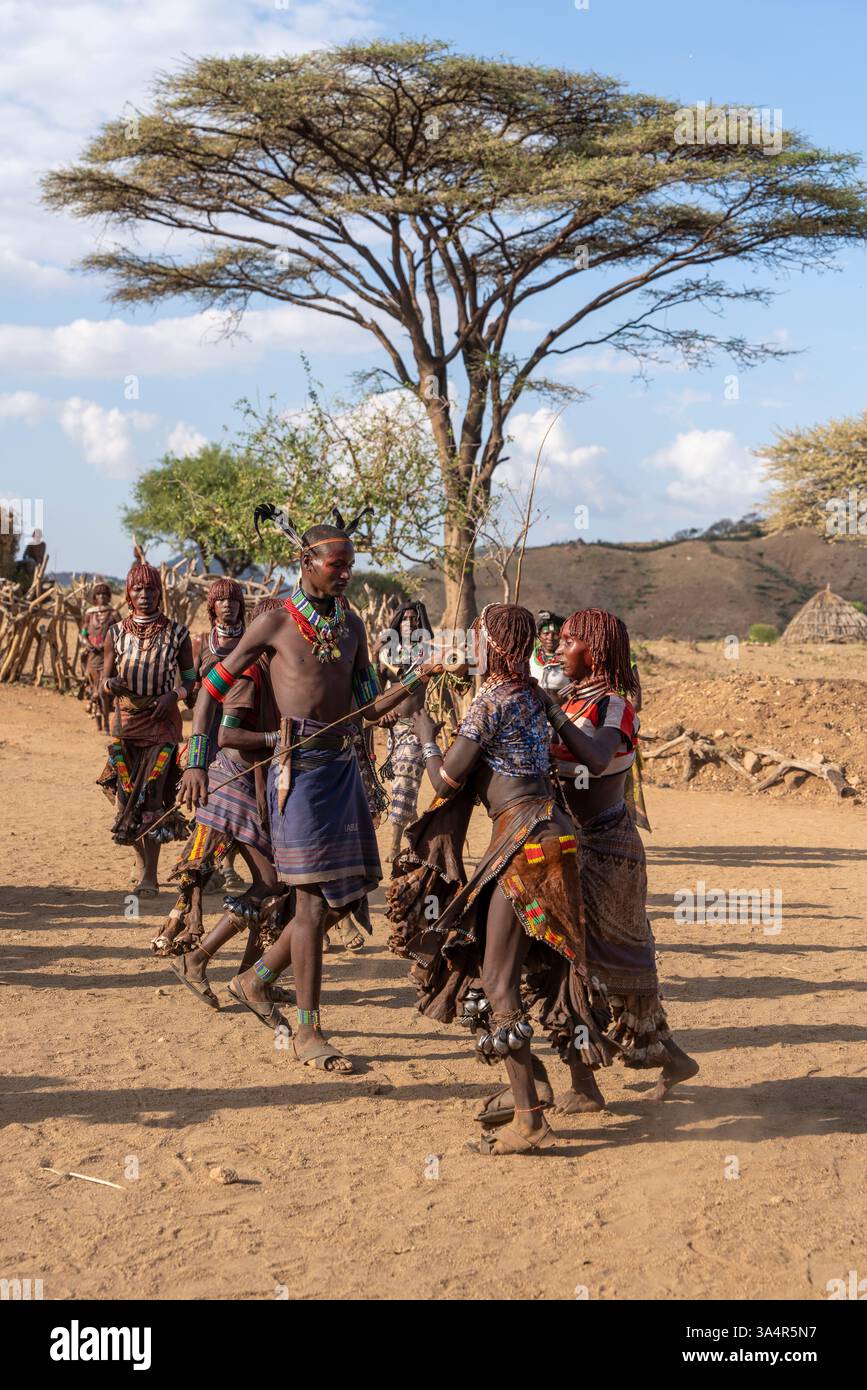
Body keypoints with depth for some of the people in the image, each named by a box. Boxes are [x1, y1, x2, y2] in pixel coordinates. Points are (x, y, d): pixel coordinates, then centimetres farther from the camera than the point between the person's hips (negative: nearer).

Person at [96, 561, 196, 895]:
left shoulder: (176, 633, -1)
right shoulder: (116, 634, 3)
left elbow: (190, 676, 7)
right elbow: (105, 679, 6)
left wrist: (173, 695, -13)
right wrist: (110, 684, -18)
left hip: (162, 721, -3)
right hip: (126, 721, 3)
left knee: (152, 795, -10)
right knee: (127, 794, 3)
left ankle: (149, 878, -10)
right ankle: (144, 867, 21)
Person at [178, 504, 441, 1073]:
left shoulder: (352, 625, 13)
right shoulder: (277, 623, -5)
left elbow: (369, 707, 14)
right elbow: (213, 688, -1)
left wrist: (412, 682, -6)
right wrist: (197, 762, -7)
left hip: (344, 765, 7)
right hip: (300, 764, -7)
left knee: (346, 894, 10)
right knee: (314, 898, -7)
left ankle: (257, 979, 28)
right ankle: (309, 1031, 1)